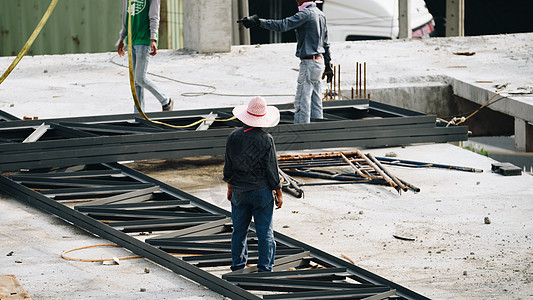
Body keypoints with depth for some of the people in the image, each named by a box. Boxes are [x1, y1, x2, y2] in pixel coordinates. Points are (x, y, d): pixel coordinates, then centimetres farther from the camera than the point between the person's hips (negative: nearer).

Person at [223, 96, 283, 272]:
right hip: (261, 190, -3)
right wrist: (279, 193, 0)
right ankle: (264, 267, 6)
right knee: (264, 231, 4)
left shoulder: (233, 137, -4)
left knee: (239, 230, 14)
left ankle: (238, 266, 20)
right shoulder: (266, 140, -15)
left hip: (239, 191, 3)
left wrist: (230, 188, 18)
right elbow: (271, 170, -10)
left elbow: (228, 166, 4)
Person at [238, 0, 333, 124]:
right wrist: (328, 64, 28)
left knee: (301, 103, -8)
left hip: (309, 63, -10)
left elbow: (282, 25, -27)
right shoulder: (320, 14, 14)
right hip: (319, 60, 10)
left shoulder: (306, 14, -16)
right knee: (315, 103, 13)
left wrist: (258, 21, -31)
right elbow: (325, 43, 21)